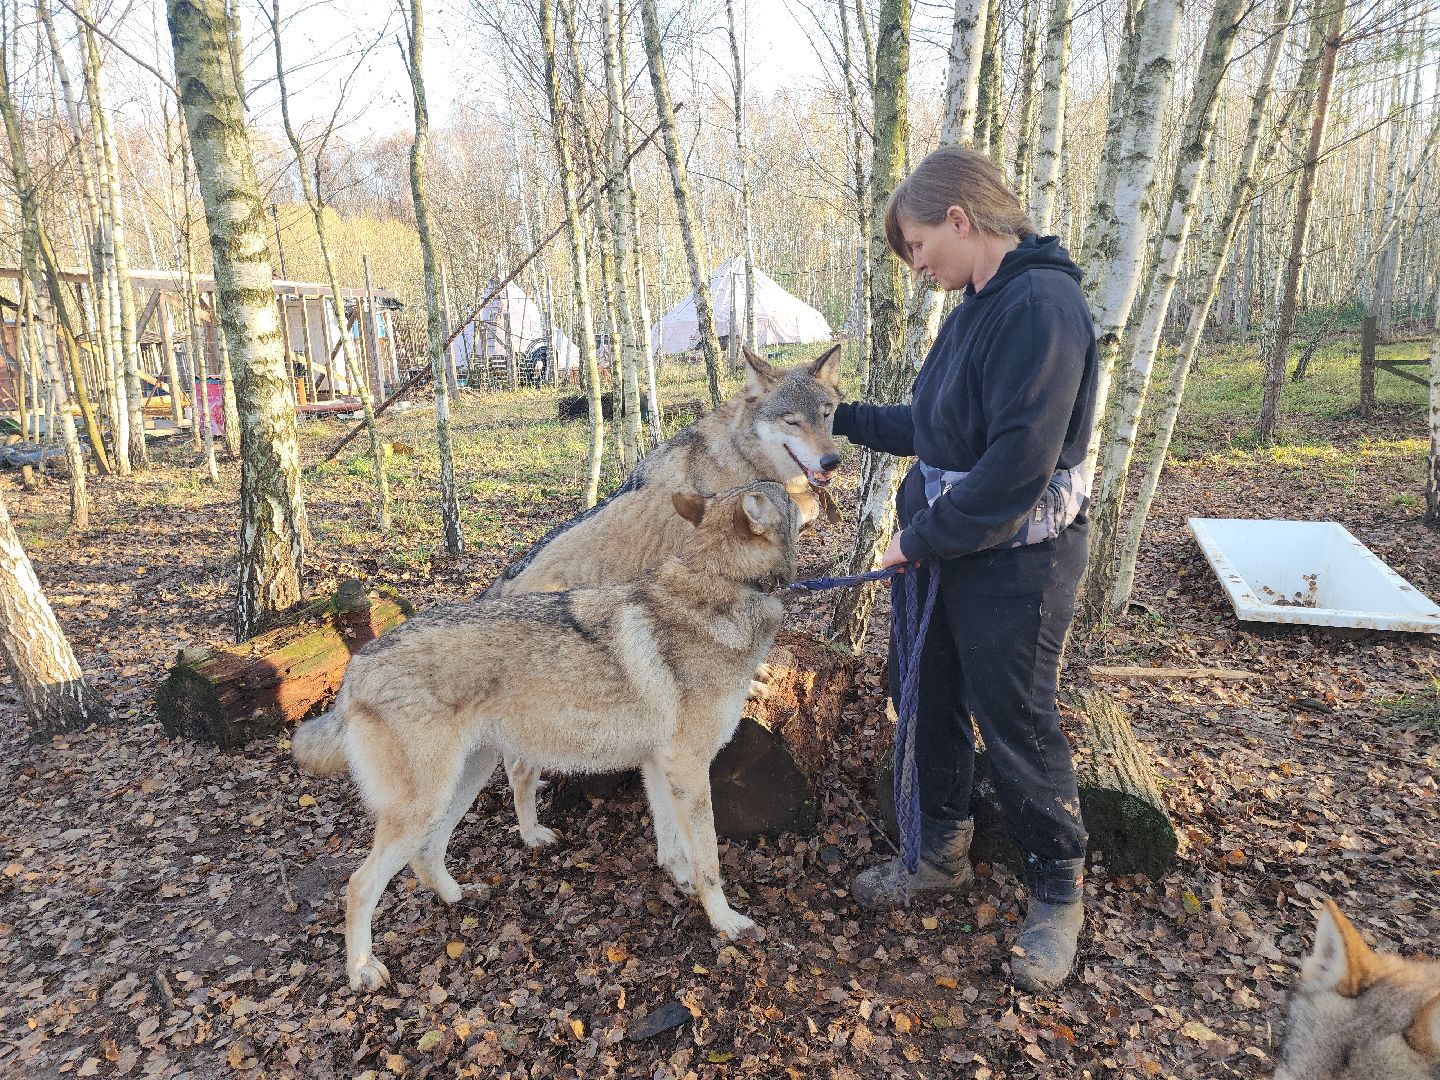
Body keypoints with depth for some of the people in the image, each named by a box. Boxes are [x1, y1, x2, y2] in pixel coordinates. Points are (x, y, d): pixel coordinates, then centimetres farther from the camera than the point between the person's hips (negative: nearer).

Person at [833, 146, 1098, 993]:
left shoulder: (1042, 306, -21)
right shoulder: (977, 306, 9)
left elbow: (1017, 466, -27)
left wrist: (920, 539, -18)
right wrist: (845, 419, 12)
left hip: (1013, 564, -9)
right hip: (938, 548, 9)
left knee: (1018, 731, 6)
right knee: (925, 700, 18)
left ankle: (1059, 893, 31)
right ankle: (943, 853, 41)